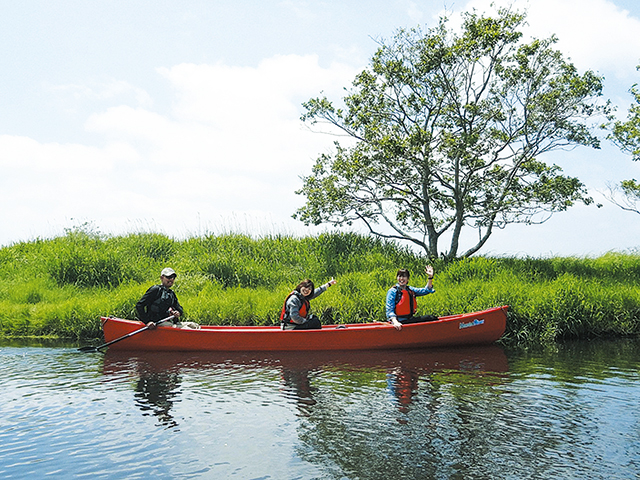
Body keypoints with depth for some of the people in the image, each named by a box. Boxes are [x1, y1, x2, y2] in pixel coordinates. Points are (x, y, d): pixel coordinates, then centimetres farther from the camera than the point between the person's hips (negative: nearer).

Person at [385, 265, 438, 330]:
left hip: (410, 319, 8)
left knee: (433, 318, -3)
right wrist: (395, 322, -29)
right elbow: (389, 311, -12)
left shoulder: (410, 290, 13)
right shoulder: (393, 291, -6)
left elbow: (426, 290, 16)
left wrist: (430, 277, 4)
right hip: (400, 322, -8)